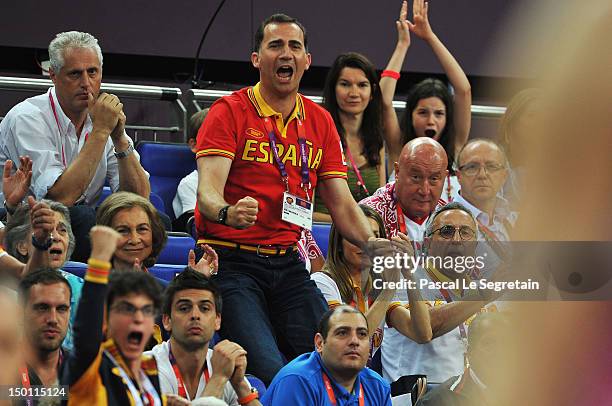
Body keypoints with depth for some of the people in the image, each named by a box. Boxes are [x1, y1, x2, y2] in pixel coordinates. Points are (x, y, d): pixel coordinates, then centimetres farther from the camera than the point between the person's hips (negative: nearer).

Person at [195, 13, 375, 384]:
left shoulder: (320, 122, 12)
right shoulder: (230, 112, -3)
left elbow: (342, 205, 10)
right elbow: (209, 191, -15)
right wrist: (227, 213, -39)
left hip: (287, 265, 5)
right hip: (232, 262, -5)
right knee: (269, 372, -23)